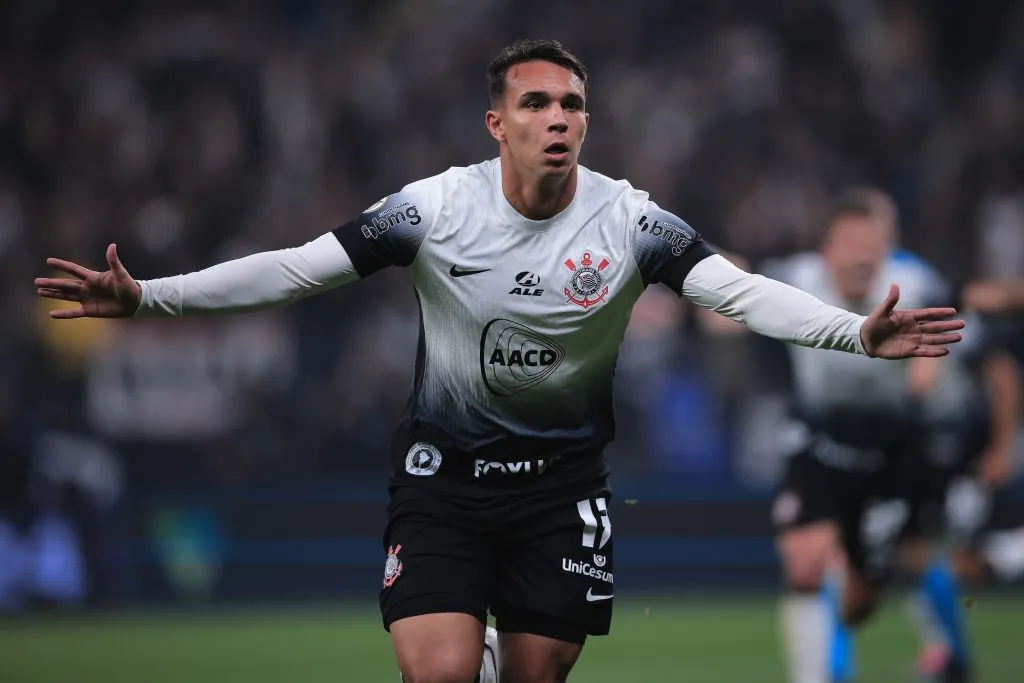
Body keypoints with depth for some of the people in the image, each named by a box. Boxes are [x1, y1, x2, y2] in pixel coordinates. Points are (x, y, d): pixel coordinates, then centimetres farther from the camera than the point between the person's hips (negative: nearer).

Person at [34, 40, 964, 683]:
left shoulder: (628, 219, -11)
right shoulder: (437, 207, -11)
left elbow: (739, 291, -17)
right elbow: (296, 269, -9)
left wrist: (858, 333, -34)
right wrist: (146, 297, -16)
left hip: (564, 476, 1)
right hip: (443, 470, -1)